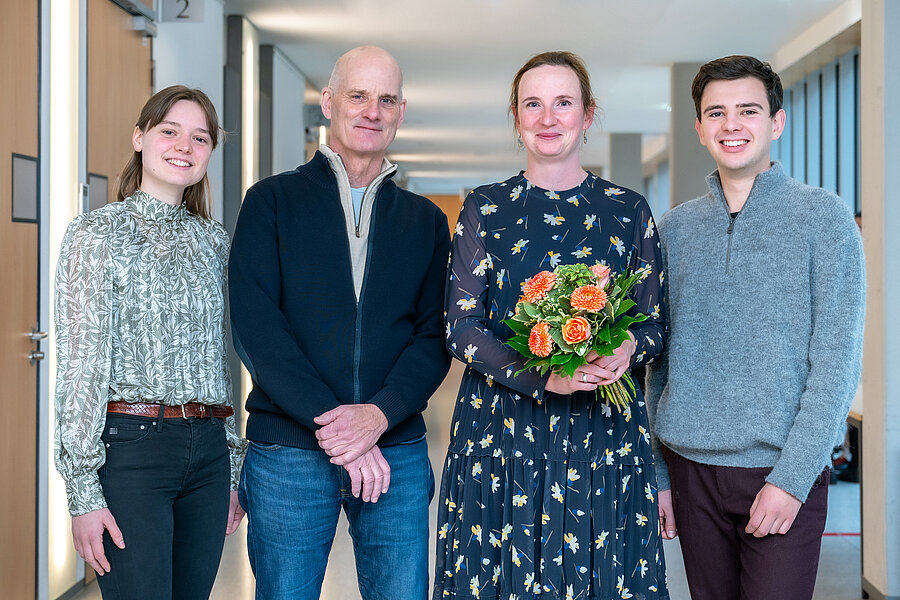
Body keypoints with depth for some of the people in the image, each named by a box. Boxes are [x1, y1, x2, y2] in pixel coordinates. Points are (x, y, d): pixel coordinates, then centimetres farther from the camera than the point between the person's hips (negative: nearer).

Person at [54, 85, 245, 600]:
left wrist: (234, 469, 15)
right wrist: (83, 492, -12)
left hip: (208, 448, 5)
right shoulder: (97, 233, -3)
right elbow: (80, 365, -7)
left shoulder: (213, 240, 12)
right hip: (132, 446, -5)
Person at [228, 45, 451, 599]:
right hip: (288, 450, -2)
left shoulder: (426, 221, 11)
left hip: (396, 452, 2)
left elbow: (435, 336, 3)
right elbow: (255, 326, -7)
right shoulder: (273, 201, 3)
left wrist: (378, 414, -14)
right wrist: (328, 421, -15)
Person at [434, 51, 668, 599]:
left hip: (604, 434, 1)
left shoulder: (629, 210, 6)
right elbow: (461, 327, -3)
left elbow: (656, 324, 8)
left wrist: (628, 350, -17)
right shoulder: (485, 208, 4)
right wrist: (544, 377, -18)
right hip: (501, 429, 0)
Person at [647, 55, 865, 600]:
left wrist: (792, 477, -14)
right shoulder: (677, 228, 9)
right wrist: (653, 472, 6)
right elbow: (657, 357, 11)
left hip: (784, 472, -3)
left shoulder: (823, 216, -3)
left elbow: (838, 360, -8)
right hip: (691, 469, 3)